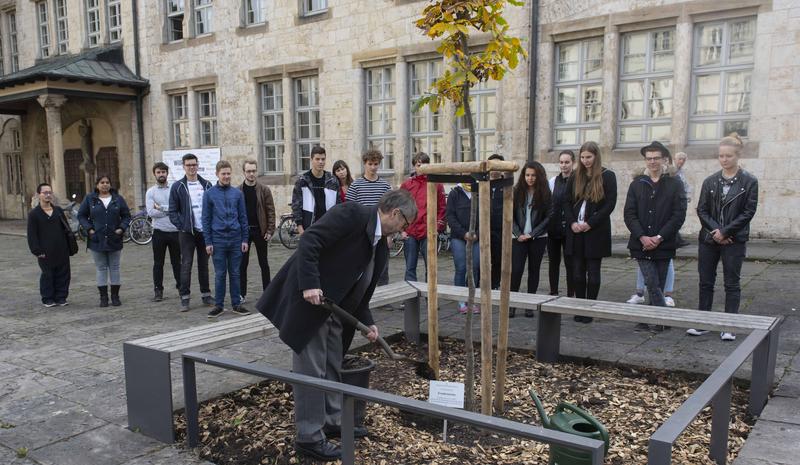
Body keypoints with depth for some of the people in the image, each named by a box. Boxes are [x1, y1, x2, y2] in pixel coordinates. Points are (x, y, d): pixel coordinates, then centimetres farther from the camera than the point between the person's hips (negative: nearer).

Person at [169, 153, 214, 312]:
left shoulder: (206, 185, 6)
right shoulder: (177, 187, 0)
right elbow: (173, 211, 0)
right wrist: (181, 226, -9)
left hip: (204, 231, 2)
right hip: (187, 232, -2)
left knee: (204, 264, 10)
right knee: (186, 265, -1)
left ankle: (206, 294, 19)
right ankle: (184, 298, 4)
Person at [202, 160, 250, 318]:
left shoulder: (238, 193, 5)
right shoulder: (209, 194, 0)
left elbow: (243, 217, 8)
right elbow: (206, 219, 1)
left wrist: (245, 239, 3)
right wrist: (208, 242, -3)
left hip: (236, 239, 2)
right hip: (218, 240, -1)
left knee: (235, 273, 8)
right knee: (220, 274, 5)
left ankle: (236, 304, 15)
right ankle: (219, 305, 14)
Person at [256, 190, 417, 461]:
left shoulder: (380, 247, 10)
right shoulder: (352, 214, -17)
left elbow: (360, 290, 18)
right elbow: (309, 241, -24)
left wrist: (367, 322, 14)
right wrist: (310, 284, -29)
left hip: (334, 308, 9)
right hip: (308, 301, -9)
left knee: (333, 366, 17)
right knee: (311, 370, -1)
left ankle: (333, 421, 32)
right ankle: (309, 436, 11)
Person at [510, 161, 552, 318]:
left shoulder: (545, 193, -1)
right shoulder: (516, 192, 2)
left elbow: (548, 217, -3)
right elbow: (511, 215, 3)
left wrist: (532, 234, -9)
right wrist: (518, 234, -7)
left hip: (538, 238, 0)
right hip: (519, 238, 0)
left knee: (534, 270, 7)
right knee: (516, 270, -8)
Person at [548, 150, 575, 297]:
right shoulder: (553, 181, 10)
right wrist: (547, 223, 3)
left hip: (569, 228, -4)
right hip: (553, 228, 5)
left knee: (570, 263, 0)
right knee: (553, 261, 10)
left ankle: (571, 295, 9)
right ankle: (553, 293, 20)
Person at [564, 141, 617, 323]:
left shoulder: (607, 176, -2)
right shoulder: (575, 177, 10)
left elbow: (610, 204, -8)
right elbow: (567, 201, 8)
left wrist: (590, 223, -14)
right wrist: (572, 222, -7)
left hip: (596, 232, -4)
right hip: (576, 231, 4)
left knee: (593, 272, 2)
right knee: (578, 272, 7)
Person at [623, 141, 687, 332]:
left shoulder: (675, 184, 3)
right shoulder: (637, 184, 8)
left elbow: (679, 215, -5)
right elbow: (629, 214, 1)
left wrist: (659, 238, -13)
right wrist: (642, 237, -12)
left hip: (664, 245, -1)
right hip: (642, 243, 1)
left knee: (658, 285, 5)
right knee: (652, 284, -6)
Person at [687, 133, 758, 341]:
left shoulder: (749, 182, -3)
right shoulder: (710, 181, 6)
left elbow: (748, 212, -7)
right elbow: (702, 210, 3)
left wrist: (725, 232, -13)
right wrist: (715, 231, -11)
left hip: (734, 240, -3)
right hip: (708, 239, 3)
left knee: (732, 284, 4)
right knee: (705, 282, 7)